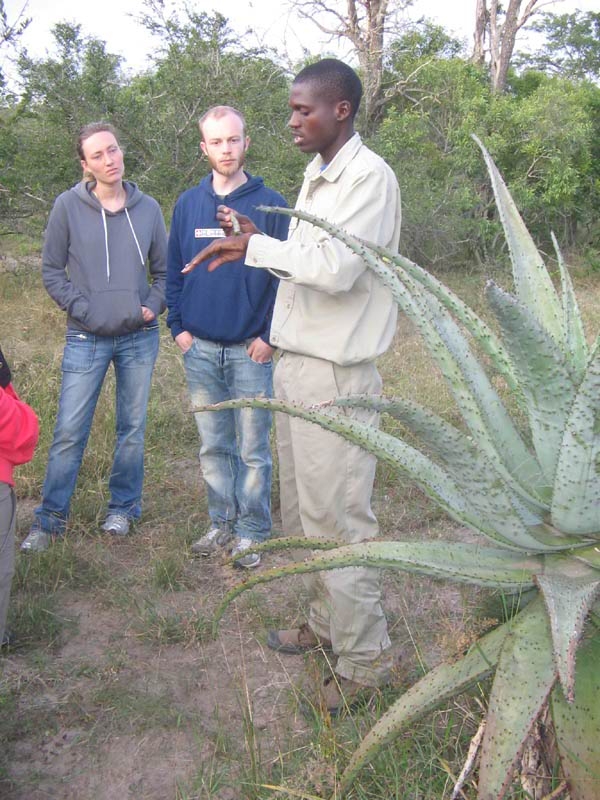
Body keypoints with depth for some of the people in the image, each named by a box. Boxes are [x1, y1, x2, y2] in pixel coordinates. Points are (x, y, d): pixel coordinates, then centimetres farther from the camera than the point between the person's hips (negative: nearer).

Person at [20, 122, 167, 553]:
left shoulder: (147, 208, 2)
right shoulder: (68, 206, -5)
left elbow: (164, 270, 11)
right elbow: (52, 271, 0)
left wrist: (153, 306, -4)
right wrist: (84, 310, -9)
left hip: (140, 338, 2)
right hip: (86, 340, -2)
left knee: (133, 428, 11)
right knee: (69, 432, 0)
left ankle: (124, 507, 27)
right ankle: (51, 517, 15)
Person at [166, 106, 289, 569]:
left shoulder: (270, 205, -4)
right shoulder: (188, 205, 7)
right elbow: (174, 271, 12)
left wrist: (270, 336, -10)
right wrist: (178, 327, 3)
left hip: (251, 351, -3)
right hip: (200, 349, 4)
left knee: (253, 448, 5)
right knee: (213, 446, 13)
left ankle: (252, 533, 18)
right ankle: (223, 523, 27)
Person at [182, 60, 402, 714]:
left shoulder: (369, 175, -14)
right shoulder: (315, 176, 15)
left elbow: (336, 268, -24)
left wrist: (255, 245, -15)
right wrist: (253, 247, 4)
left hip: (336, 372, -9)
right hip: (295, 363, 9)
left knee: (337, 518, -2)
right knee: (302, 510, 18)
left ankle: (364, 658, 14)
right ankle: (324, 622, 36)